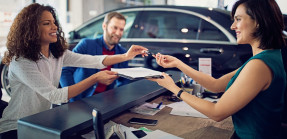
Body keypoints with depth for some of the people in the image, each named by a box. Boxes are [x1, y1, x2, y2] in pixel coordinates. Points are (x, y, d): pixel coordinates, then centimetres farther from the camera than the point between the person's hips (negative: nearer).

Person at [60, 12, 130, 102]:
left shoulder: (123, 53, 8)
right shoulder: (86, 44, -6)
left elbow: (124, 81, 16)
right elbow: (64, 71, -13)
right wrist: (76, 102, -21)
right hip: (81, 101, -3)